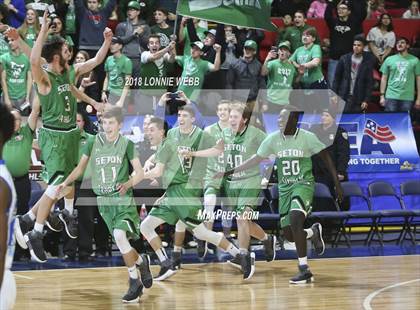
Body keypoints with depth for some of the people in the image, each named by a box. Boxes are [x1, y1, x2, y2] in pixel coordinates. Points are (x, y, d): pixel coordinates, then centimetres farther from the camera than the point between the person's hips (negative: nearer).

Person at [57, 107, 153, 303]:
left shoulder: (127, 144, -2)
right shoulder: (93, 144, 4)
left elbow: (139, 172, 0)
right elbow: (80, 168, 11)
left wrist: (127, 184, -16)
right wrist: (66, 183, -4)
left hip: (124, 198, -4)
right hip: (104, 200, 4)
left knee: (119, 235, -24)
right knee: (122, 242, 6)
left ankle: (134, 281, -12)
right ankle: (141, 262, 37)